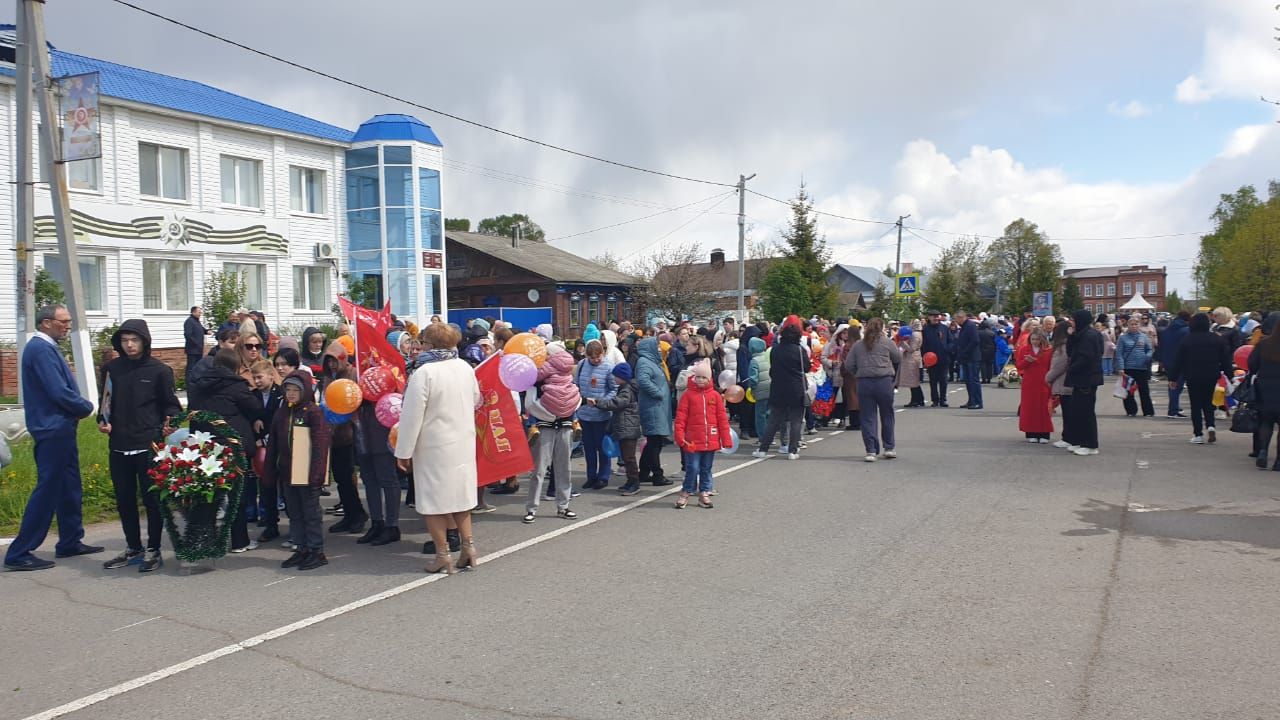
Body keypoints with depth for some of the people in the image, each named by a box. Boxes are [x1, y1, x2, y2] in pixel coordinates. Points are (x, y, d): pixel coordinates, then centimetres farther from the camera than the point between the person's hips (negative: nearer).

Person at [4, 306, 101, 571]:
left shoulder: (46, 348, 14)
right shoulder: (41, 349, -17)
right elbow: (58, 392, -23)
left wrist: (79, 406, -1)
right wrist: (86, 407, -7)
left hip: (60, 429, 10)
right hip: (53, 429, -10)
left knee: (69, 488, 16)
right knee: (47, 491, -6)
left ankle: (70, 542, 25)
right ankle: (19, 554, 0)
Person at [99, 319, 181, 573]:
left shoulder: (160, 370, -3)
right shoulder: (112, 369, 8)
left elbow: (171, 405, 1)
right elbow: (106, 400, 18)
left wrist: (169, 424, -17)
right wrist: (102, 421, 0)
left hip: (149, 445, -4)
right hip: (119, 446, 4)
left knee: (152, 499, 1)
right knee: (124, 499, 11)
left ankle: (153, 550, 12)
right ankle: (133, 548, 24)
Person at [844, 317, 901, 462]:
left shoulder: (857, 345, 6)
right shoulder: (887, 342, 0)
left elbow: (848, 365, 5)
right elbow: (898, 359, 9)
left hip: (864, 383, 1)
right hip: (884, 381, -1)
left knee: (868, 417, 5)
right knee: (887, 415, 13)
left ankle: (871, 451, 2)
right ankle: (889, 447, 22)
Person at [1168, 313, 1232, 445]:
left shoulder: (1187, 340, -6)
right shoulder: (1218, 339, -1)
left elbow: (1178, 360, -4)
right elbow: (1225, 359, 1)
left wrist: (1173, 378, 2)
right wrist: (1228, 374, 9)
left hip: (1193, 377, -2)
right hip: (1211, 377, 2)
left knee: (1196, 405, 4)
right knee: (1208, 402, 18)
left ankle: (1198, 435, 2)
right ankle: (1210, 426, -5)